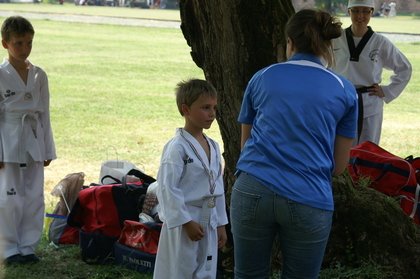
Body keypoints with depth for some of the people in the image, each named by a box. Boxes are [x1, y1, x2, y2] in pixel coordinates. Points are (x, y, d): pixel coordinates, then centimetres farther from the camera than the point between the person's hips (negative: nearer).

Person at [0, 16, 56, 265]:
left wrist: (48, 149, 9)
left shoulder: (39, 75, 6)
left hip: (34, 143, 4)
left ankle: (28, 246, 16)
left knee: (34, 198, 6)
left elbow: (44, 114, 10)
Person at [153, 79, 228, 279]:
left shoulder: (213, 147, 9)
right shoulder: (177, 147, -15)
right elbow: (167, 188, -18)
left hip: (209, 223, 7)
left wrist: (221, 224, 15)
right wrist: (186, 222, -18)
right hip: (184, 223, -7)